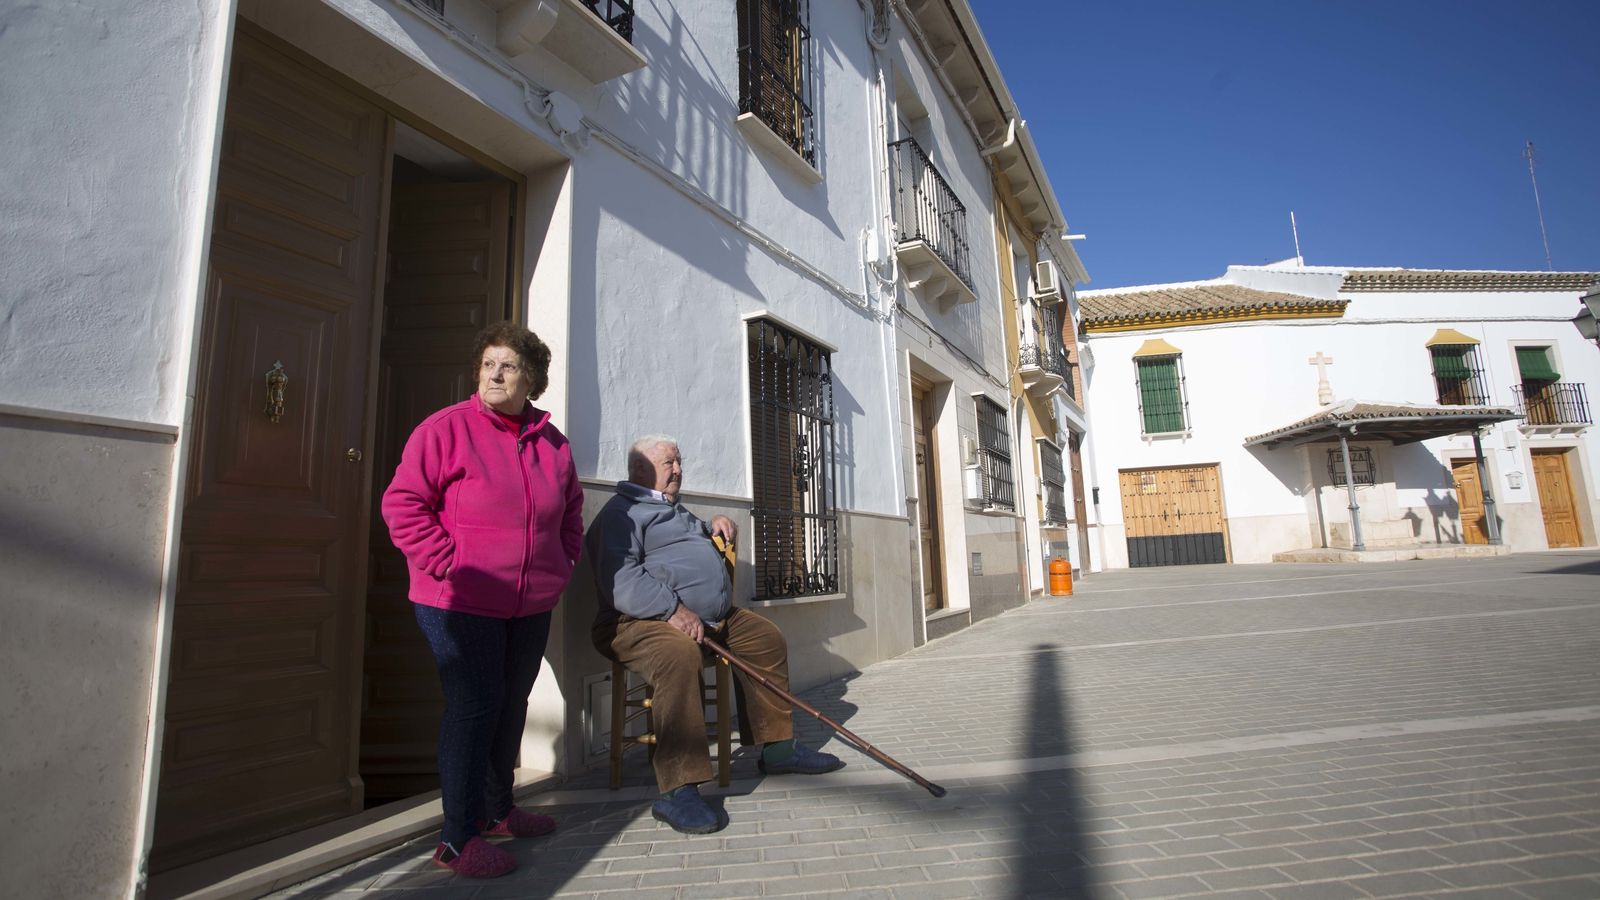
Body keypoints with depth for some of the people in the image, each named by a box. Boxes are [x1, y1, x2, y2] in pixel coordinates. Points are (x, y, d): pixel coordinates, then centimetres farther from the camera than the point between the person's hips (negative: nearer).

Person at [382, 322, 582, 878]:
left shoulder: (552, 443, 7)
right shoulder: (447, 429, -9)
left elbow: (571, 513, 19)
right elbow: (402, 505, -11)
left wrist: (560, 567, 10)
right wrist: (451, 566, -16)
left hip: (530, 607, 6)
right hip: (461, 604, -6)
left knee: (511, 706, 17)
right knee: (473, 709, -3)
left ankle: (498, 810, 36)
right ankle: (458, 840, 13)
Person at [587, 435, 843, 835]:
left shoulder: (675, 511, 27)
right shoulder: (622, 512, -6)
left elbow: (699, 543, 45)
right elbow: (620, 578, -21)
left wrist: (715, 525, 20)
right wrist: (673, 610, -29)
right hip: (644, 622, -10)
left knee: (768, 638, 10)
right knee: (680, 655, -39)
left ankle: (777, 748, 20)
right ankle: (677, 791, -38)